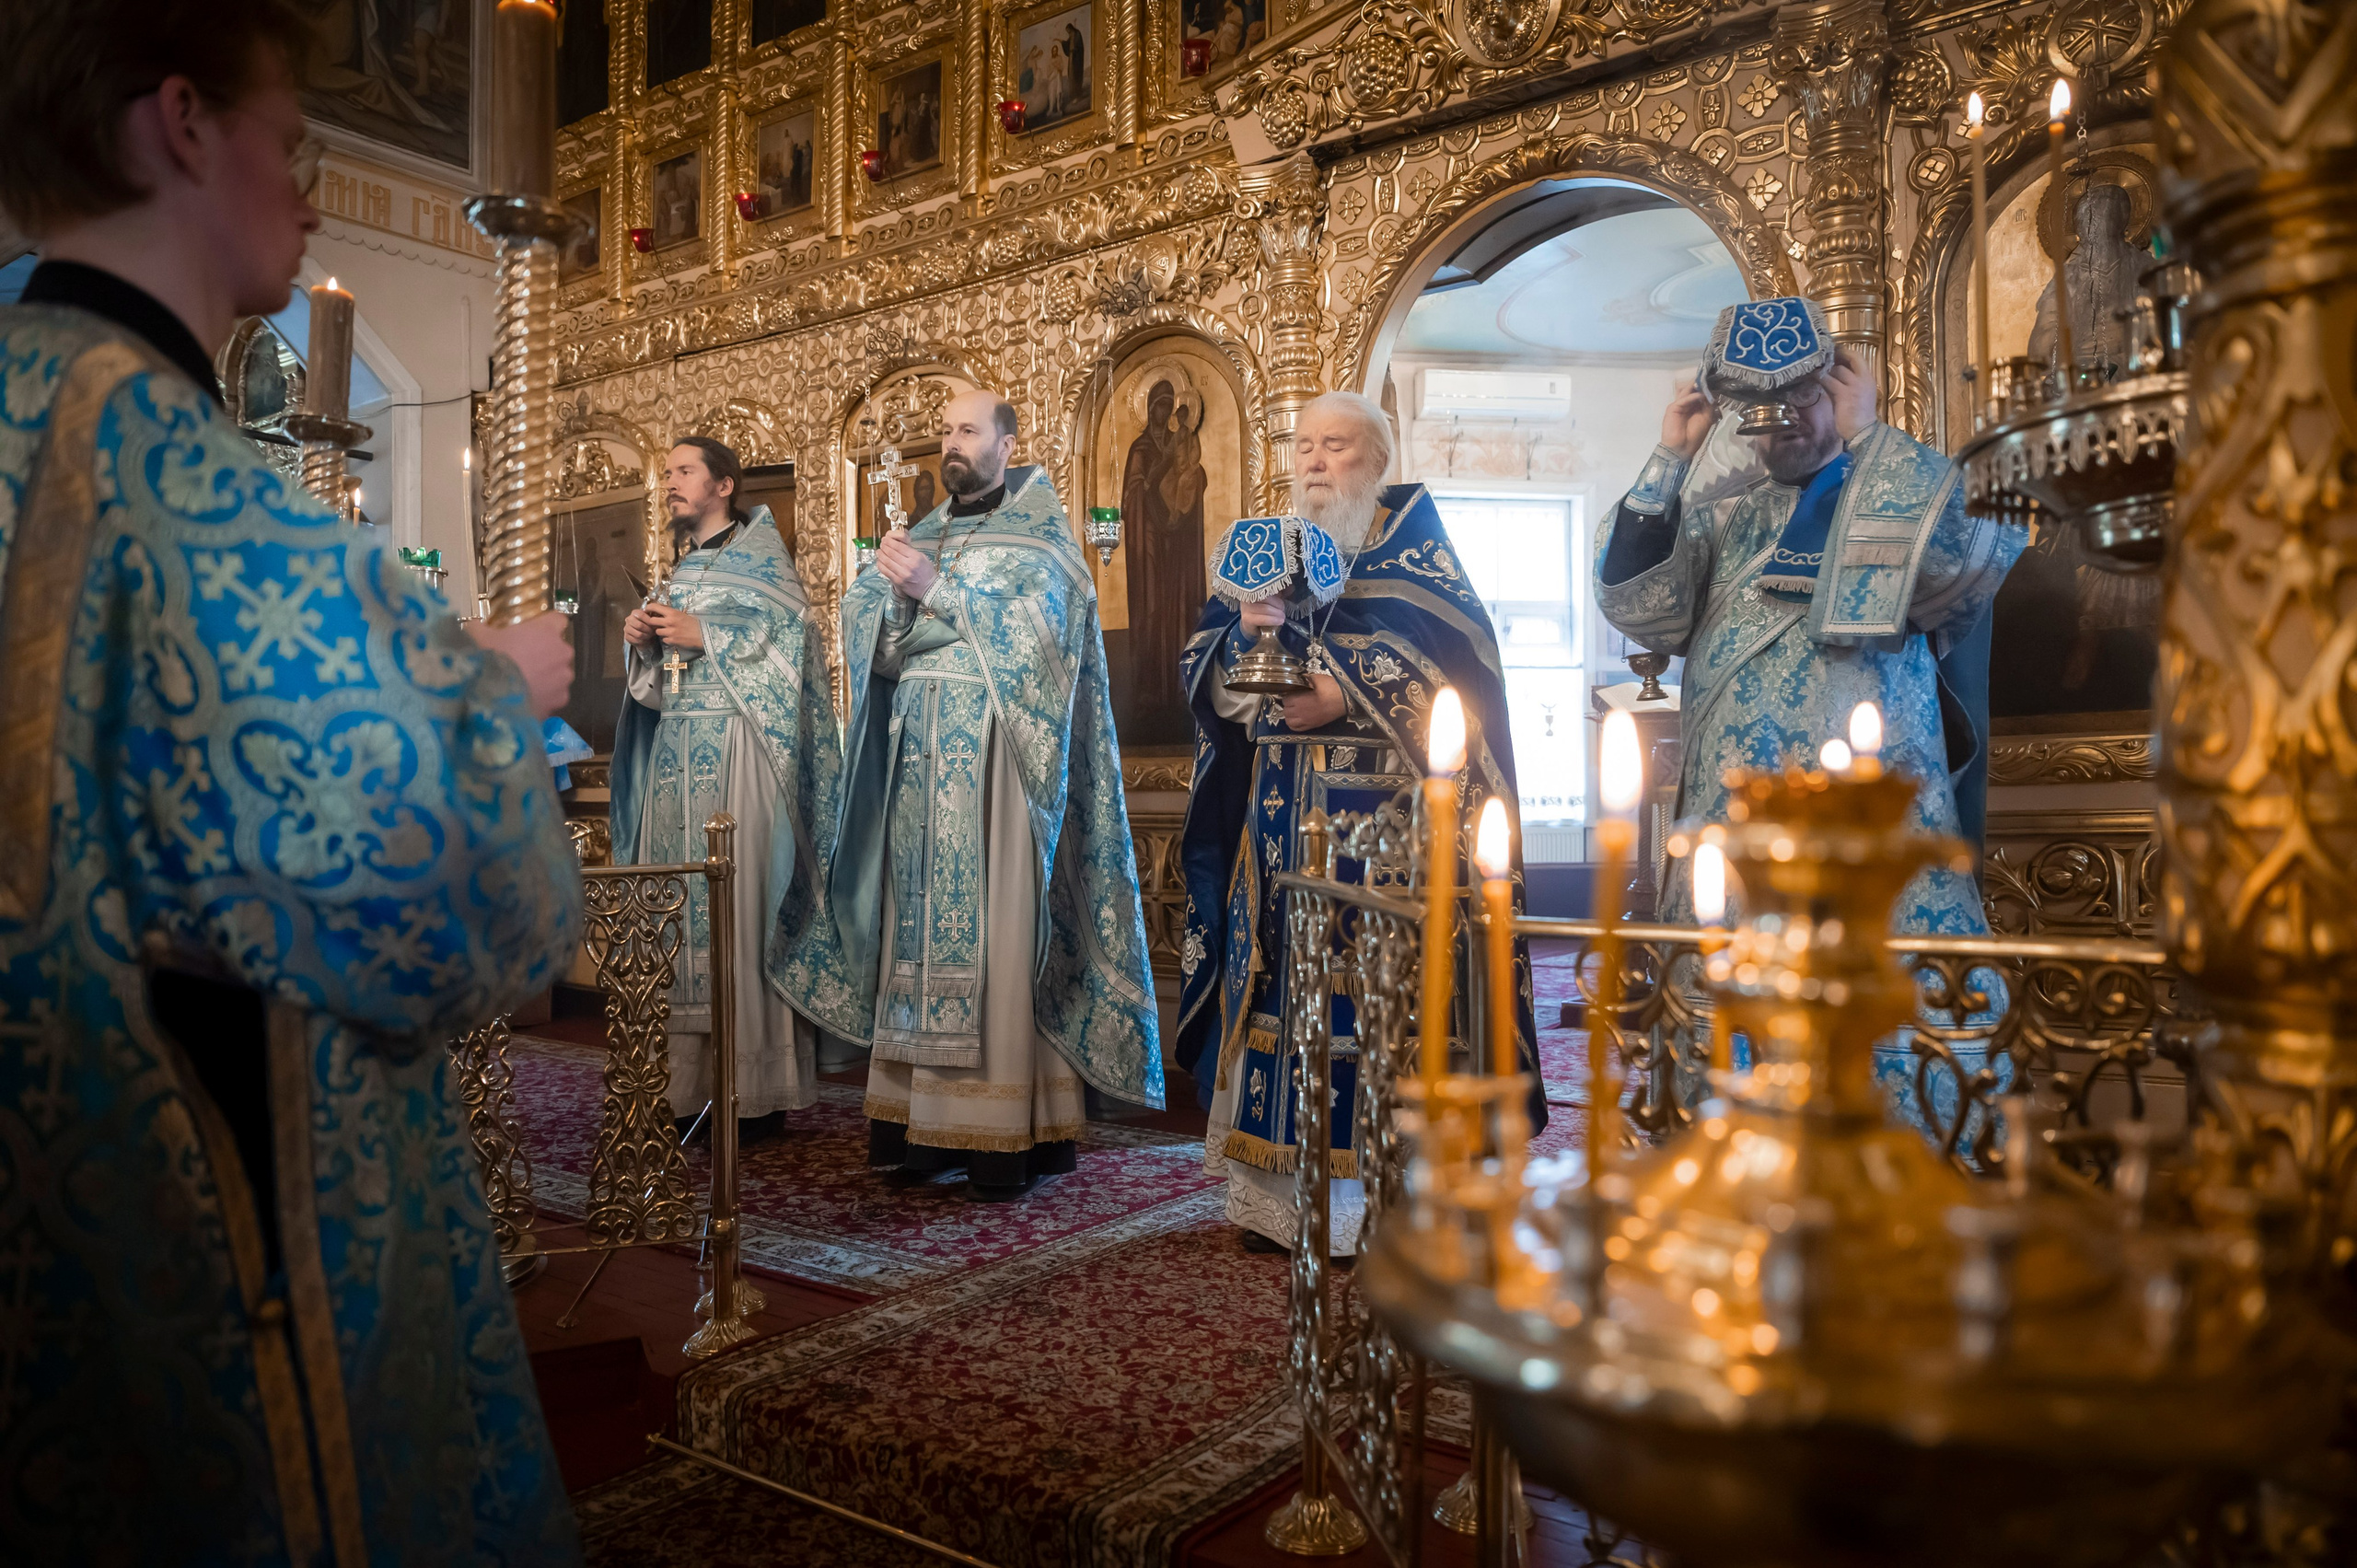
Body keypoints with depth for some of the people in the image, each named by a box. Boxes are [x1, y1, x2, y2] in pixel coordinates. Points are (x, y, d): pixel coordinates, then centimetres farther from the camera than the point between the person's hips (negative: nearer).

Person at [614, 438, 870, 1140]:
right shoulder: (681, 569, 23)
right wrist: (644, 640, 4)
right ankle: (691, 1083, 5)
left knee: (738, 904, -10)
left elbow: (788, 641, -10)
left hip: (735, 749, -7)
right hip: (676, 750, 7)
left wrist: (703, 634, -13)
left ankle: (755, 1090, -7)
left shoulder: (761, 554, 3)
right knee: (677, 904, 0)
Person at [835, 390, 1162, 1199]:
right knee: (924, 931, 2)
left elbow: (1035, 633, -12)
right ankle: (926, 1120, 8)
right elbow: (878, 647, 11)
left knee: (999, 937, -7)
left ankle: (1010, 1132, -3)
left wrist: (935, 590, -14)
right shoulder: (925, 532, 19)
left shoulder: (1039, 531, 4)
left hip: (994, 764, -5)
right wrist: (894, 589, -8)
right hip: (919, 759, 5)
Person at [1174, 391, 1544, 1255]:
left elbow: (1455, 662, -10)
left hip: (1384, 814, -4)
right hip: (1280, 818, 5)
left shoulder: (1411, 543, 5)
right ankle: (1281, 1195, 14)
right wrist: (1245, 628, -9)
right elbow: (1205, 677, 11)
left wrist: (1348, 698, -19)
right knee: (1281, 982, 4)